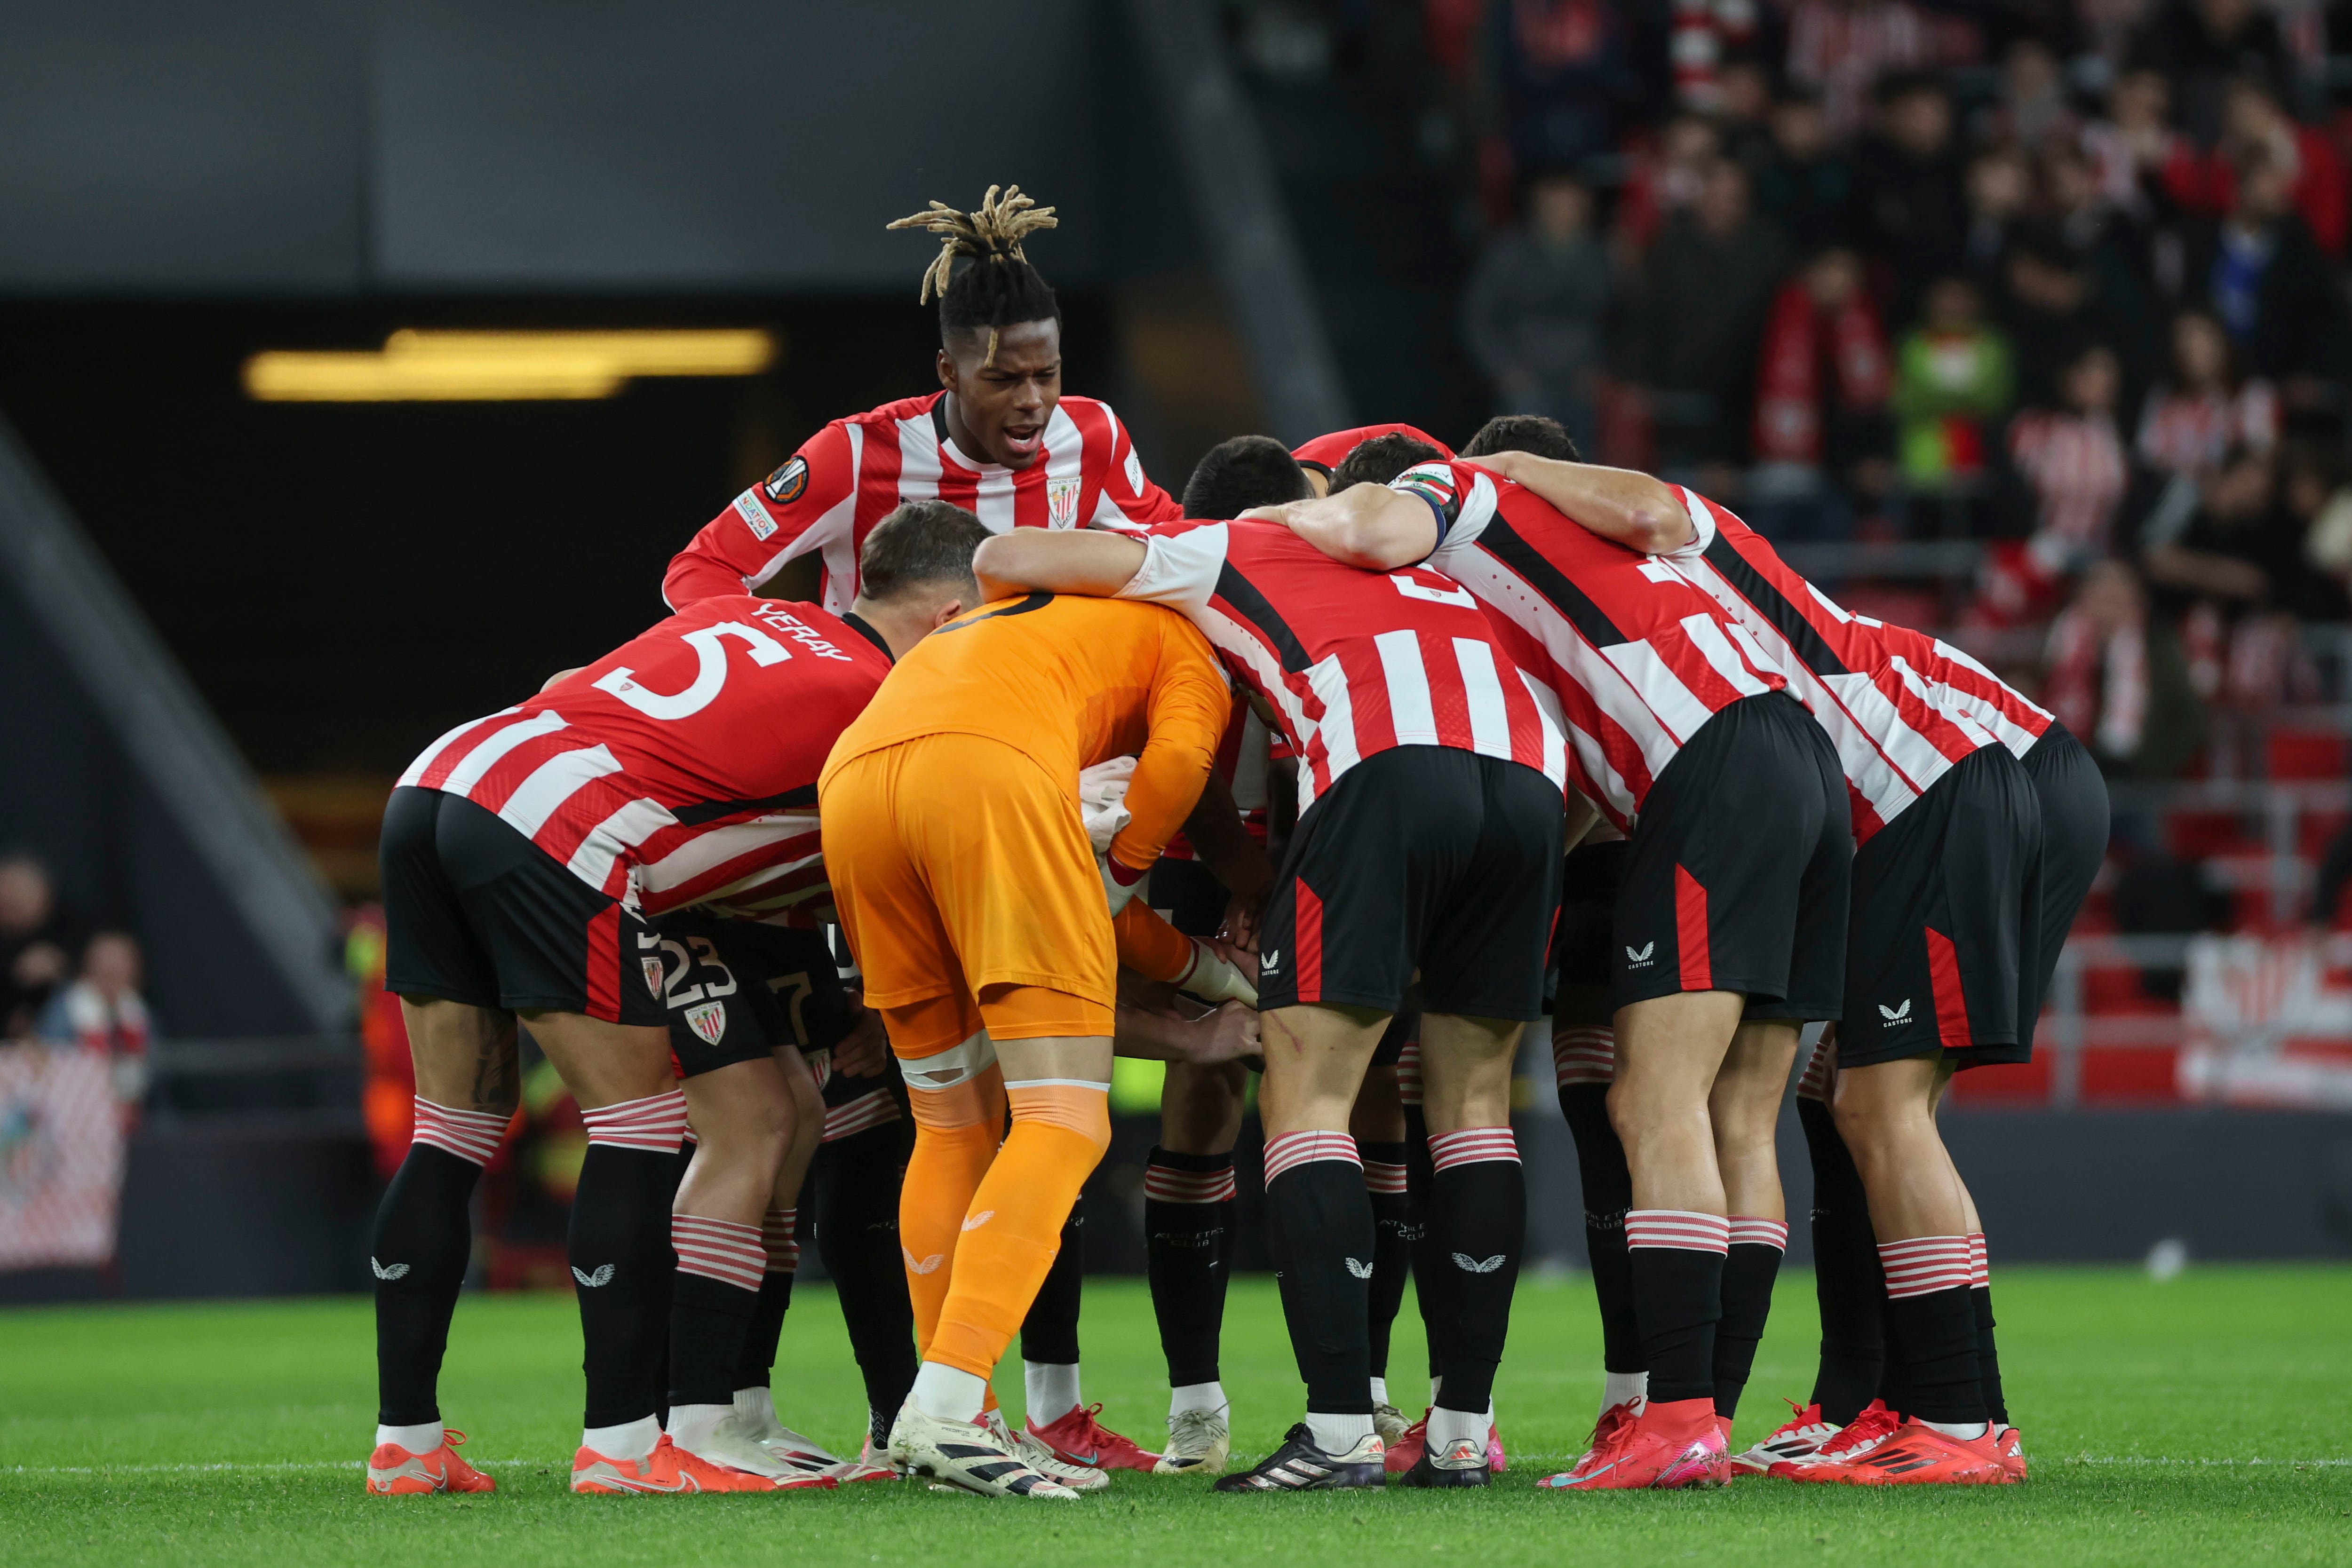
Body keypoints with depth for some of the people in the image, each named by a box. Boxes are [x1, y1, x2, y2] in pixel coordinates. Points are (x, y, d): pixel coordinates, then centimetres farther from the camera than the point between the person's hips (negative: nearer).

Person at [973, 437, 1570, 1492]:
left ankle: (1339, 1432, -11)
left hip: (1391, 770, -5)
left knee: (1304, 1096, 0)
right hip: (1529, 776, 5)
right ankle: (1463, 1433, 9)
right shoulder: (1414, 563, 39)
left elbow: (1007, 557, 20)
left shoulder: (1216, 556, 23)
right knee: (1473, 1098, 13)